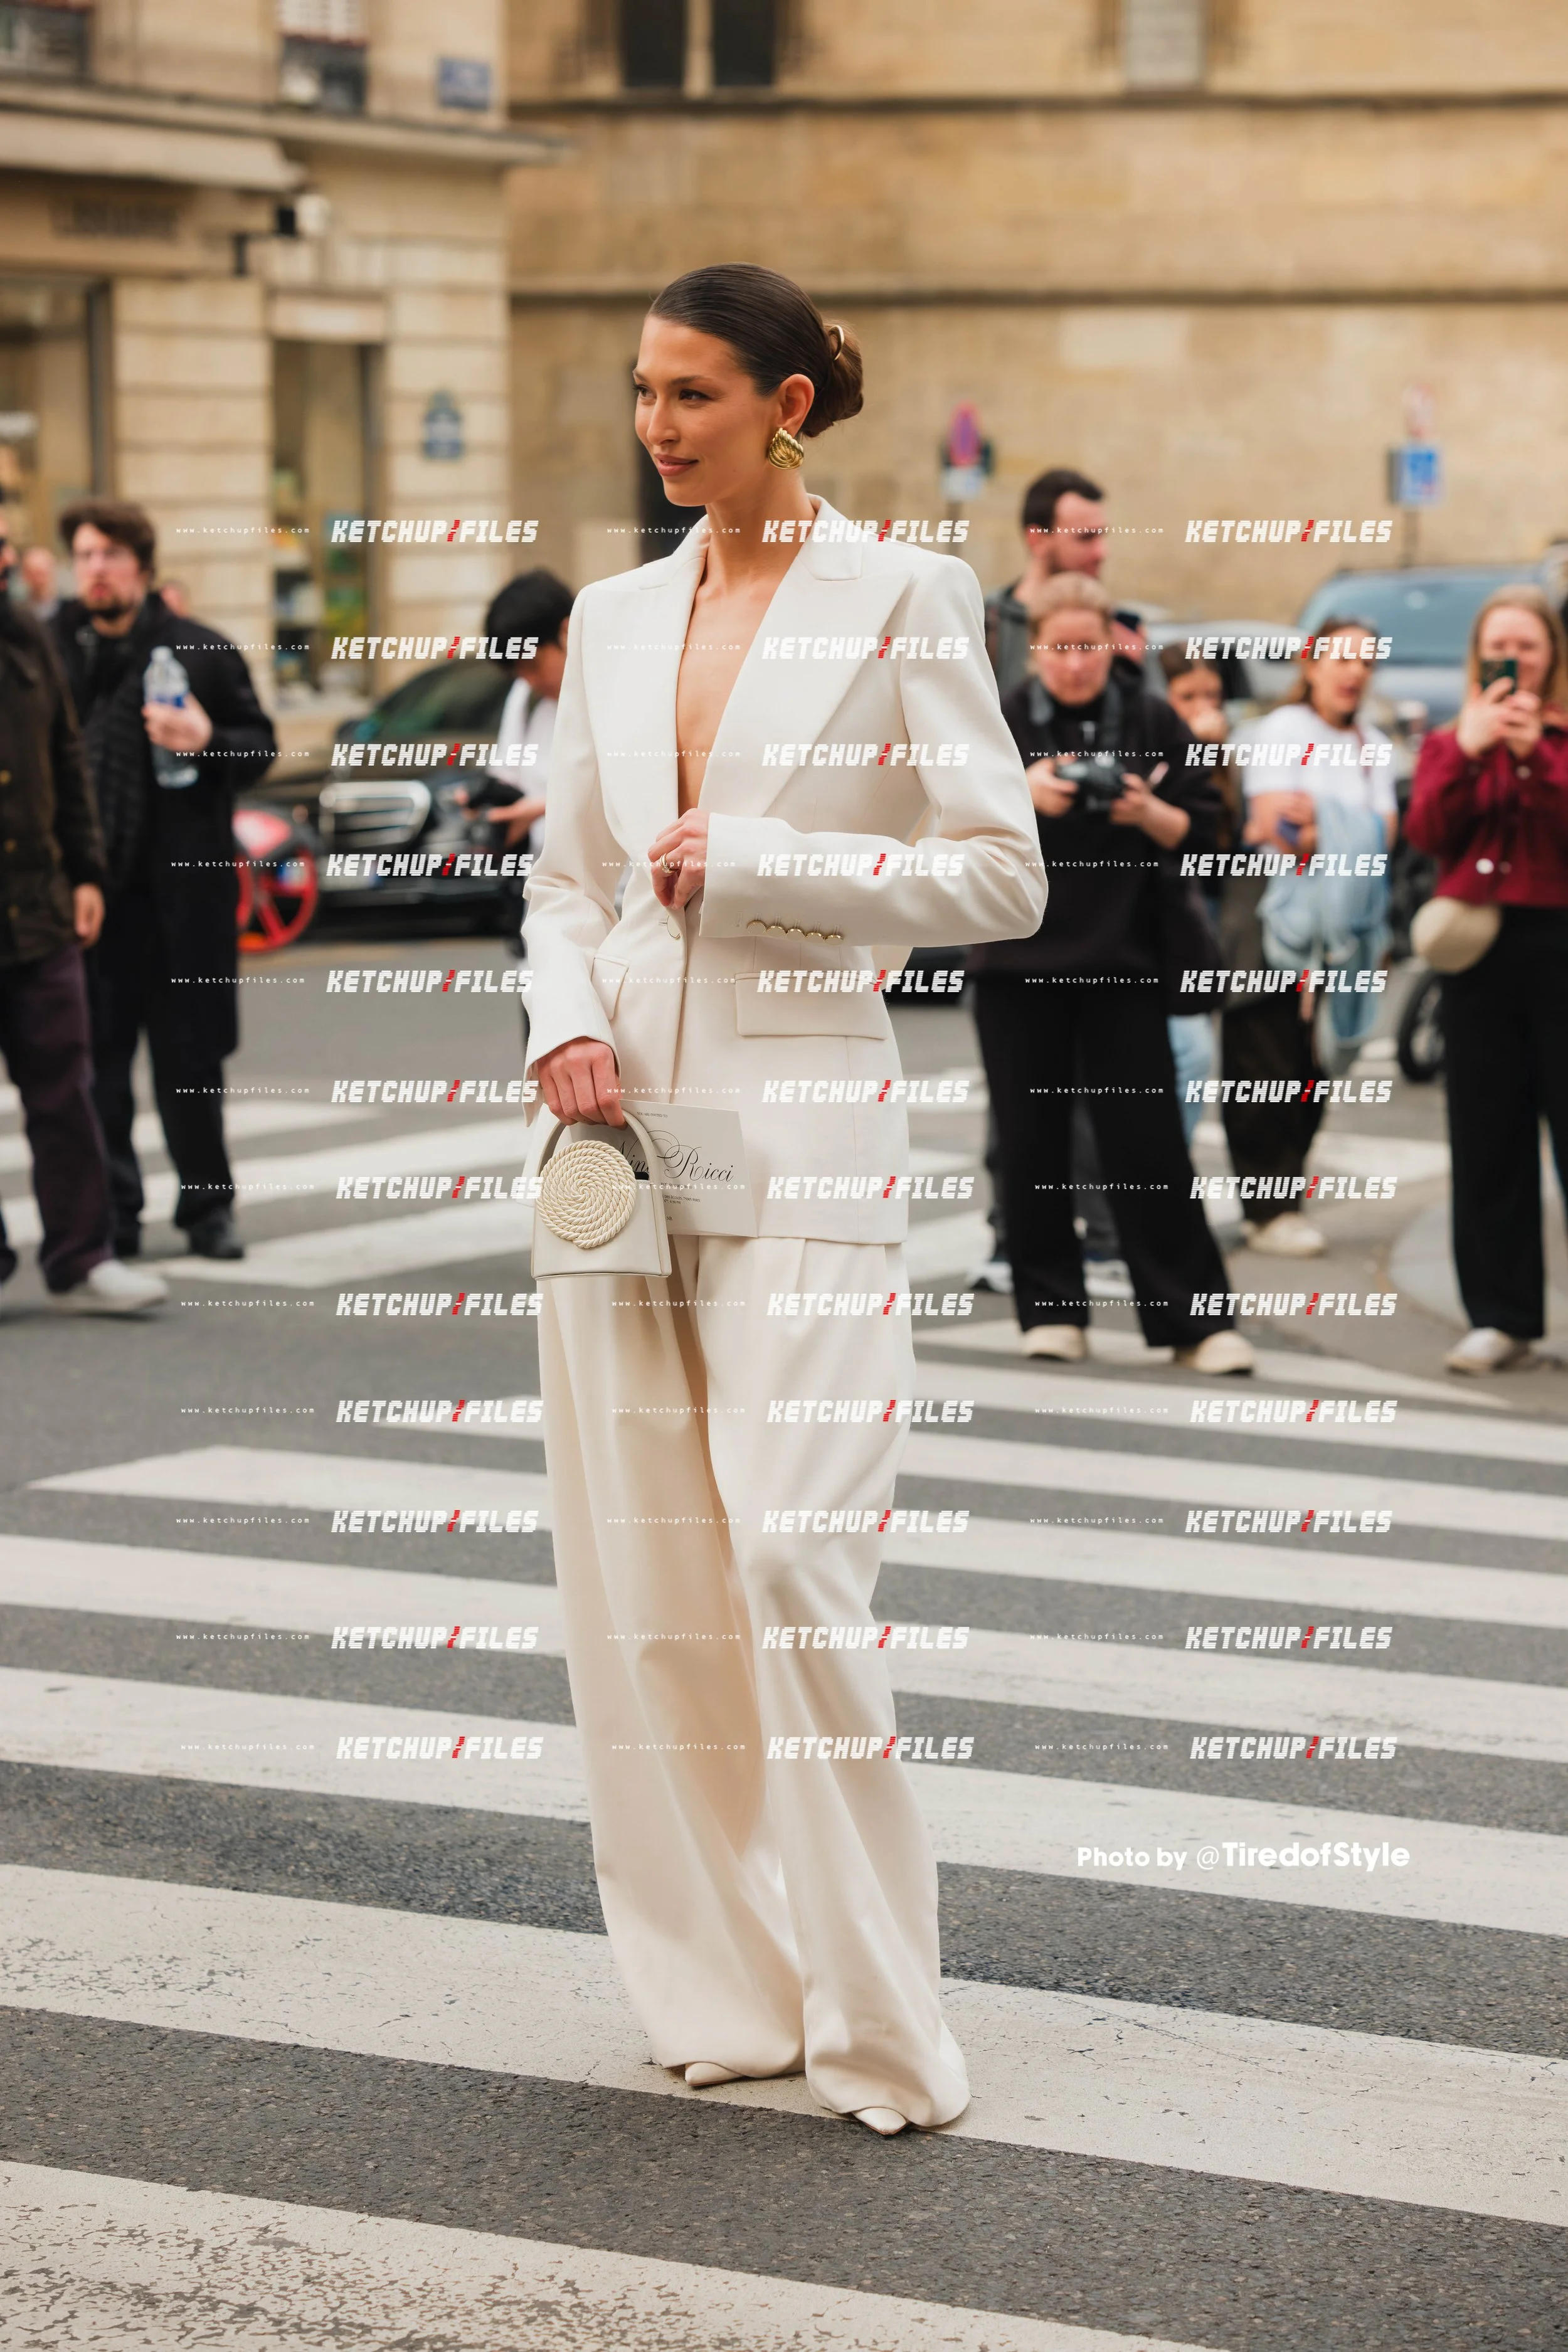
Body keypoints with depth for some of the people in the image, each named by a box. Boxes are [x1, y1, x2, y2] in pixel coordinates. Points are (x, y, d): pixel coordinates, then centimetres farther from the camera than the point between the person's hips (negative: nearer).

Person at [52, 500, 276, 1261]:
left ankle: (207, 1207, 17)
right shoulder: (48, 651, 6)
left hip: (181, 887, -1)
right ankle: (110, 1217, 10)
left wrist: (208, 740, -13)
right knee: (95, 1058, 2)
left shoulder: (200, 651, 4)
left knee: (189, 1056, 6)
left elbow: (261, 743, 8)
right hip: (83, 886, 1)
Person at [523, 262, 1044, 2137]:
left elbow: (1001, 873, -6)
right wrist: (564, 1020, -2)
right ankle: (730, 1990, 17)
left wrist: (754, 863, -12)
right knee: (640, 1579, 6)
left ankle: (876, 2028, -4)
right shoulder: (613, 617, 13)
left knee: (794, 1559, -14)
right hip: (627, 1123, 6)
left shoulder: (901, 599, -3)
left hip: (802, 1126, -6)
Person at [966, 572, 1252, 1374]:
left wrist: (1150, 813, -14)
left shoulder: (1152, 723, 5)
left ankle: (1194, 1320, 0)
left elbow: (1201, 829, 6)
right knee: (1033, 1145, 3)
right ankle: (1051, 1311, 14)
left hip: (1121, 961, -1)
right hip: (1018, 962, 1)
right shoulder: (998, 722, 5)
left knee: (1147, 1141, -4)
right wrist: (1020, 795, -18)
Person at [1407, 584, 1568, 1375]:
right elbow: (1428, 833, -3)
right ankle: (1502, 1317, 11)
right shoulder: (1448, 743, 13)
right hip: (1479, 947, 3)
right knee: (1487, 1140, 5)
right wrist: (1467, 752, -14)